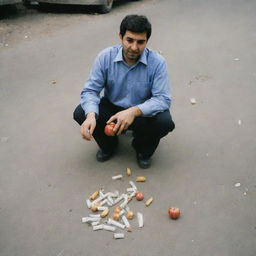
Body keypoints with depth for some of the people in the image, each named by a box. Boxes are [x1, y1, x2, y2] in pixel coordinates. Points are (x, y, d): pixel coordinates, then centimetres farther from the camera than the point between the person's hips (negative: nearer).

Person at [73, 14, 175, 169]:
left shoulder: (157, 62, -20)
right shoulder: (105, 57, -15)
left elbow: (163, 99, -24)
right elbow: (90, 90, -15)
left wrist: (134, 111, -41)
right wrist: (91, 115, -37)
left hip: (142, 112, -1)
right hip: (112, 107, 2)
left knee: (165, 121, -31)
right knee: (80, 113, -21)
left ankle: (143, 149, 5)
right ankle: (109, 145, 9)